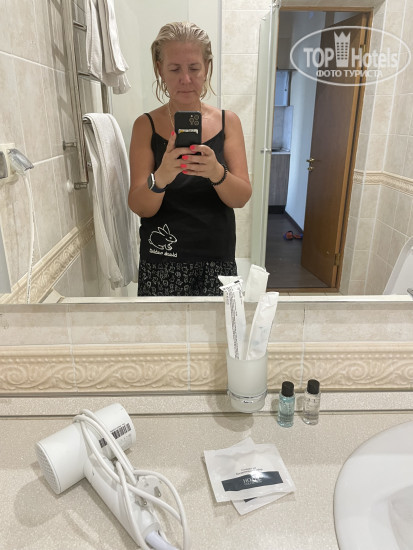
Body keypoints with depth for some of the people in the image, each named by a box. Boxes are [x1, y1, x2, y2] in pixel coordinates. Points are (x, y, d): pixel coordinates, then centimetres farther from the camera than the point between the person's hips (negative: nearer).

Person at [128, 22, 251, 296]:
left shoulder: (228, 121, 3)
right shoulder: (146, 125, -1)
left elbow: (242, 198, -6)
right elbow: (141, 208, -8)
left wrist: (216, 172, -26)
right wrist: (160, 177, -29)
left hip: (217, 260, 2)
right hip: (162, 264, -1)